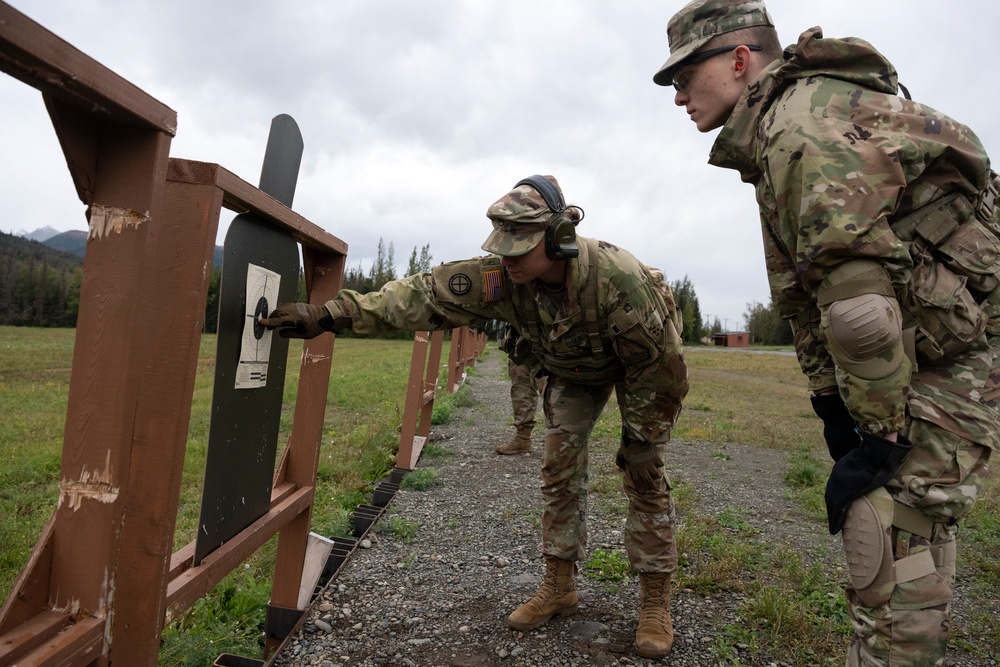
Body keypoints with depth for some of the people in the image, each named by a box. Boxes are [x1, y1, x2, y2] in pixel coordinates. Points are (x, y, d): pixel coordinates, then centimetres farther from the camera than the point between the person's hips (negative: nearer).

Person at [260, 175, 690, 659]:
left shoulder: (618, 278, -41)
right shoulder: (502, 277, -31)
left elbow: (658, 365, -28)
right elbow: (425, 293, -34)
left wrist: (637, 438, -19)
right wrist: (328, 315, -41)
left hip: (644, 361, -4)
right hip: (572, 369, 4)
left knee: (643, 475, -7)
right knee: (559, 469, -1)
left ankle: (655, 600, 7)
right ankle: (559, 587, 13)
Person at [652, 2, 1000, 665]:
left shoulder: (806, 124, -21)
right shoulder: (778, 136, 11)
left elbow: (857, 297, -28)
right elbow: (805, 293, 10)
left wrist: (882, 436, -21)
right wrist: (831, 402, 8)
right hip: (912, 348, 9)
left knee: (891, 525, -10)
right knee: (906, 526, 15)